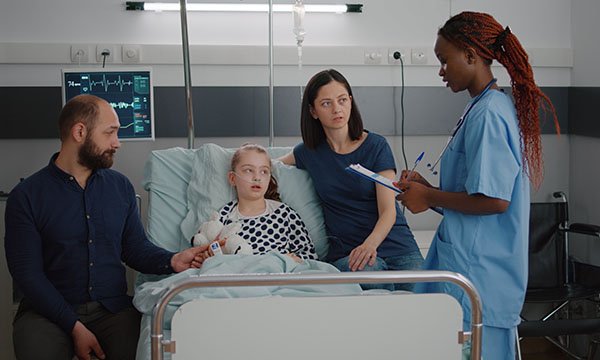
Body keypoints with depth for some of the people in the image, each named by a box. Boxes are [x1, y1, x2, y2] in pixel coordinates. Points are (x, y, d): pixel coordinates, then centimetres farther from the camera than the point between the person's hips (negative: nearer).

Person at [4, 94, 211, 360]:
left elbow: (136, 248, 13)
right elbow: (28, 274, -7)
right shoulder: (26, 196, -3)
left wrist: (172, 261, -9)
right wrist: (75, 327, -15)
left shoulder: (120, 186, 11)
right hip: (49, 312, -2)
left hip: (113, 308, 3)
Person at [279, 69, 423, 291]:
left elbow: (388, 210, -7)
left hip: (397, 246, -1)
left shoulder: (376, 146, 2)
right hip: (347, 252, 2)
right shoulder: (310, 152, 10)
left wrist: (370, 243, -28)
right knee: (370, 274, -35)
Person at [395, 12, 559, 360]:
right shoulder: (495, 106, 15)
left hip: (477, 270, -10)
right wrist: (428, 187, 10)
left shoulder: (488, 114, -16)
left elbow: (494, 200, -22)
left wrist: (429, 197, -10)